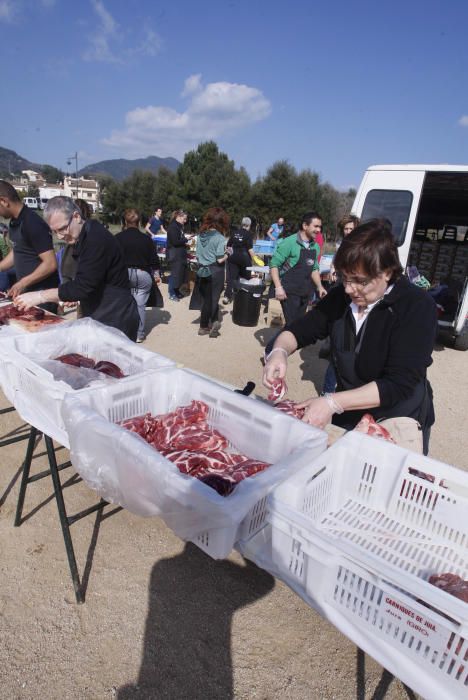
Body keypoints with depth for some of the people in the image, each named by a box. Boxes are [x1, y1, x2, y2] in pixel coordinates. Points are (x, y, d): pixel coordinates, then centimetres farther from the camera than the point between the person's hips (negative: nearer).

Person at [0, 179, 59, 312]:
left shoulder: (33, 224, -19)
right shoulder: (14, 222, 7)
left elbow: (50, 264, -22)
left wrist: (22, 283, -20)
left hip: (42, 293, -8)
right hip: (25, 291, 8)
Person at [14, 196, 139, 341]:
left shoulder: (97, 239, -21)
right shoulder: (83, 238, 12)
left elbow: (84, 286, -25)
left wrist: (40, 296, -19)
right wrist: (71, 295, 4)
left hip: (116, 322, -9)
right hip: (100, 318, 10)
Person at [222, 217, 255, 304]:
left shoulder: (235, 233, 8)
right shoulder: (248, 234, -6)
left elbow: (228, 246, 10)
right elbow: (250, 249, -15)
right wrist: (253, 259, -9)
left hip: (234, 257, 4)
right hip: (244, 257, -4)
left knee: (231, 276, 2)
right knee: (246, 277, 13)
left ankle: (227, 296, -10)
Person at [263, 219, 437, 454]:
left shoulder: (417, 306, -22)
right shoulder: (341, 295, -8)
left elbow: (399, 383, -28)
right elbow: (299, 331, 0)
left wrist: (333, 402, -36)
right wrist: (279, 351, -23)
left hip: (399, 426, -4)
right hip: (347, 416, 5)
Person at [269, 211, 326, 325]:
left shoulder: (315, 247, 8)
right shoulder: (289, 242, -12)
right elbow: (274, 264, -13)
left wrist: (319, 286, 9)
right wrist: (278, 287, -21)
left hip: (305, 293, 7)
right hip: (289, 292, -6)